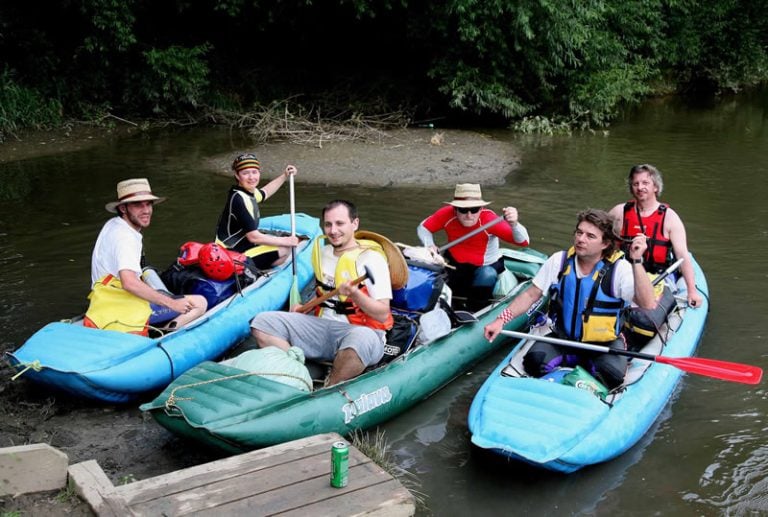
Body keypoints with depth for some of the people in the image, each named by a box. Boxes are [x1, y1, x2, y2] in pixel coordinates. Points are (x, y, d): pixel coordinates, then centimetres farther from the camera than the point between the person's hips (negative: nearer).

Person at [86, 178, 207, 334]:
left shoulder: (112, 225, 12)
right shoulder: (125, 236, -20)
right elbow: (129, 283, -33)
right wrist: (171, 303, -26)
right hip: (125, 308, -10)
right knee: (198, 304, -11)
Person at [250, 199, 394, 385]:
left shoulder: (371, 258, -8)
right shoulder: (322, 252, 14)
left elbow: (383, 315, -12)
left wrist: (355, 295, -27)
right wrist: (304, 307, 10)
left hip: (362, 330, -6)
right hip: (322, 326, 6)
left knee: (360, 340, -44)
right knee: (262, 322, -9)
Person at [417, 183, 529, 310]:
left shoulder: (488, 218, -32)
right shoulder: (447, 214, -24)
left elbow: (523, 241, -39)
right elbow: (423, 228, -6)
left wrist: (513, 224, -60)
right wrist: (430, 245, -26)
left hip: (485, 266, -3)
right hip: (455, 264, 3)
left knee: (487, 276, -34)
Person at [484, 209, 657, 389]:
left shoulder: (619, 269, -14)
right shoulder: (559, 261, -4)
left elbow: (648, 304, -27)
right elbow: (531, 295, 2)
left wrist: (637, 261, -34)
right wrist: (501, 320, -10)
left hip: (604, 342, -2)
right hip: (562, 338, 3)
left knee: (612, 374, -31)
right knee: (534, 361, -24)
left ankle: (587, 362, 2)